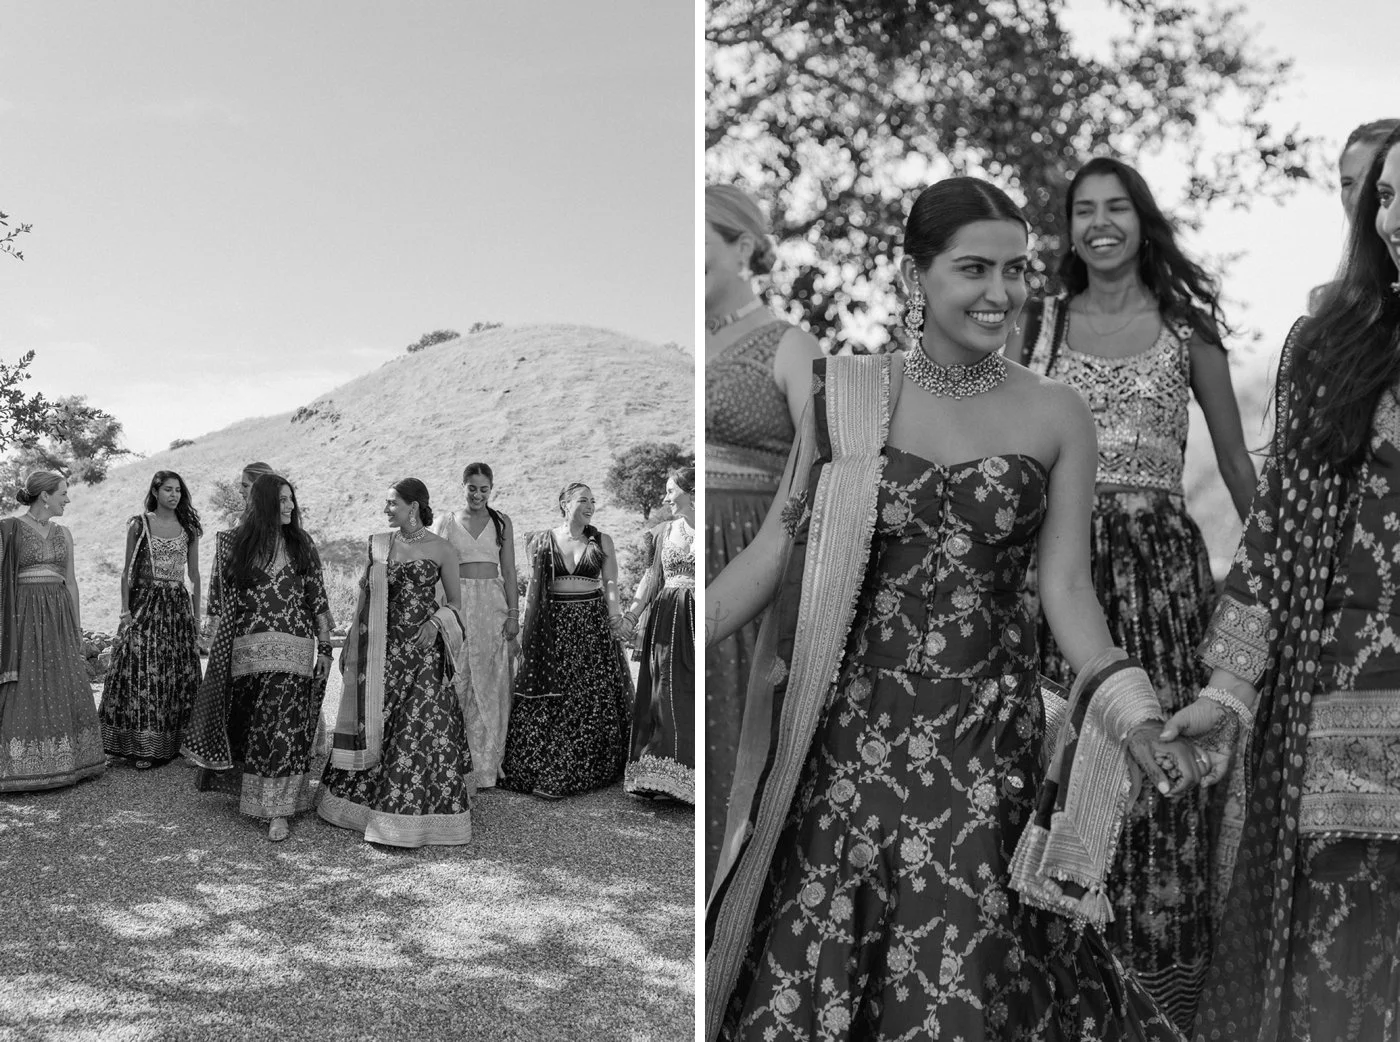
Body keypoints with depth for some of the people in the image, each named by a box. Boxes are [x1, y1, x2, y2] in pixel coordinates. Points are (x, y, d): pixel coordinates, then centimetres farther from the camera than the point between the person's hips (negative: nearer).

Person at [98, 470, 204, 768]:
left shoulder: (188, 528, 9)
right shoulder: (139, 525, 2)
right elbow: (127, 571, 2)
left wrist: (196, 614, 9)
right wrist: (125, 609, -7)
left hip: (179, 604, 3)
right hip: (145, 603, -3)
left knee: (180, 673, 2)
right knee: (142, 672, -7)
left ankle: (171, 743, 9)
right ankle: (141, 746, -4)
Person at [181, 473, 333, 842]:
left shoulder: (302, 546, 6)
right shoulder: (235, 545, 4)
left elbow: (318, 600, 6)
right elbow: (221, 604, 5)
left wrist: (325, 647, 3)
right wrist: (217, 649, 1)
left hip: (294, 649, 0)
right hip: (248, 650, 0)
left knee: (287, 726, -6)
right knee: (250, 726, 8)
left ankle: (280, 811, -3)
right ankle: (254, 795, 29)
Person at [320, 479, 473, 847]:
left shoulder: (442, 550, -3)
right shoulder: (379, 544, 8)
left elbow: (455, 602, 5)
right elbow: (366, 596, 12)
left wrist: (437, 621, -15)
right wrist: (353, 647, 9)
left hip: (422, 648, -4)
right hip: (382, 648, 4)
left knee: (421, 727, -5)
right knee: (373, 722, 8)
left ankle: (413, 816, 4)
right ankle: (365, 800, 23)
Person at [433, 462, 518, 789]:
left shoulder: (501, 523, 9)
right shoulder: (446, 523, 8)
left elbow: (509, 572, 8)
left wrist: (514, 613, -1)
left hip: (493, 605, 1)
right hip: (456, 605, 0)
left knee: (490, 686, 1)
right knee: (456, 682, -2)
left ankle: (486, 767, 8)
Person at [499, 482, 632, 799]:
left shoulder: (601, 541, 6)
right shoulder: (543, 541, 4)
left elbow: (610, 582, 0)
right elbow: (534, 587, 6)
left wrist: (615, 611, -18)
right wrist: (525, 627, 2)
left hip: (593, 622, 1)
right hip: (553, 623, -1)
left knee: (594, 696, 2)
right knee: (549, 697, -2)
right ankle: (543, 774, 3)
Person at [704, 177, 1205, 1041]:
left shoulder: (1057, 417, 1)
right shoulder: (846, 395, 1)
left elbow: (1066, 583, 0)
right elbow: (778, 548, 2)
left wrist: (1124, 703, -14)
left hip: (985, 733, 0)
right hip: (842, 728, 1)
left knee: (967, 972, 6)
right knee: (804, 966, 6)